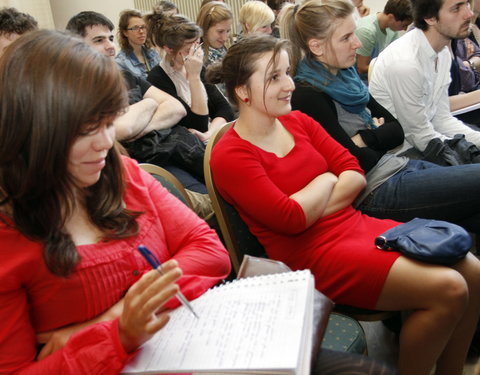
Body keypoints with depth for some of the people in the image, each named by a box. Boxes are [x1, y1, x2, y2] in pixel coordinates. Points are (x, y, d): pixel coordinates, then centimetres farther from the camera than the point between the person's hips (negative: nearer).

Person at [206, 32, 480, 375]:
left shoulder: (298, 121, 8)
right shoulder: (230, 157, -12)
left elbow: (355, 174, 3)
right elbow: (290, 219, -20)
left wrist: (311, 210, -13)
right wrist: (326, 180, -4)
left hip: (356, 224, 8)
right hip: (311, 255, -7)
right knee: (447, 289, -18)